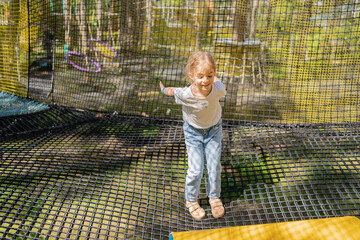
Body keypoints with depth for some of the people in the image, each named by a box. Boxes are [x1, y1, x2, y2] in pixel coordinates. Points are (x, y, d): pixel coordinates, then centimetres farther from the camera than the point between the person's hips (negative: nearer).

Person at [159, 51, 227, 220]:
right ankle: (191, 200, 24)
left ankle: (214, 197, 31)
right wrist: (163, 90, 11)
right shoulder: (185, 94, -33)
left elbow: (214, 79, -6)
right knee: (195, 169, -1)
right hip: (193, 132, -1)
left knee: (214, 166, 6)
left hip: (213, 130, 2)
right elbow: (172, 90, -10)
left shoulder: (218, 89, -31)